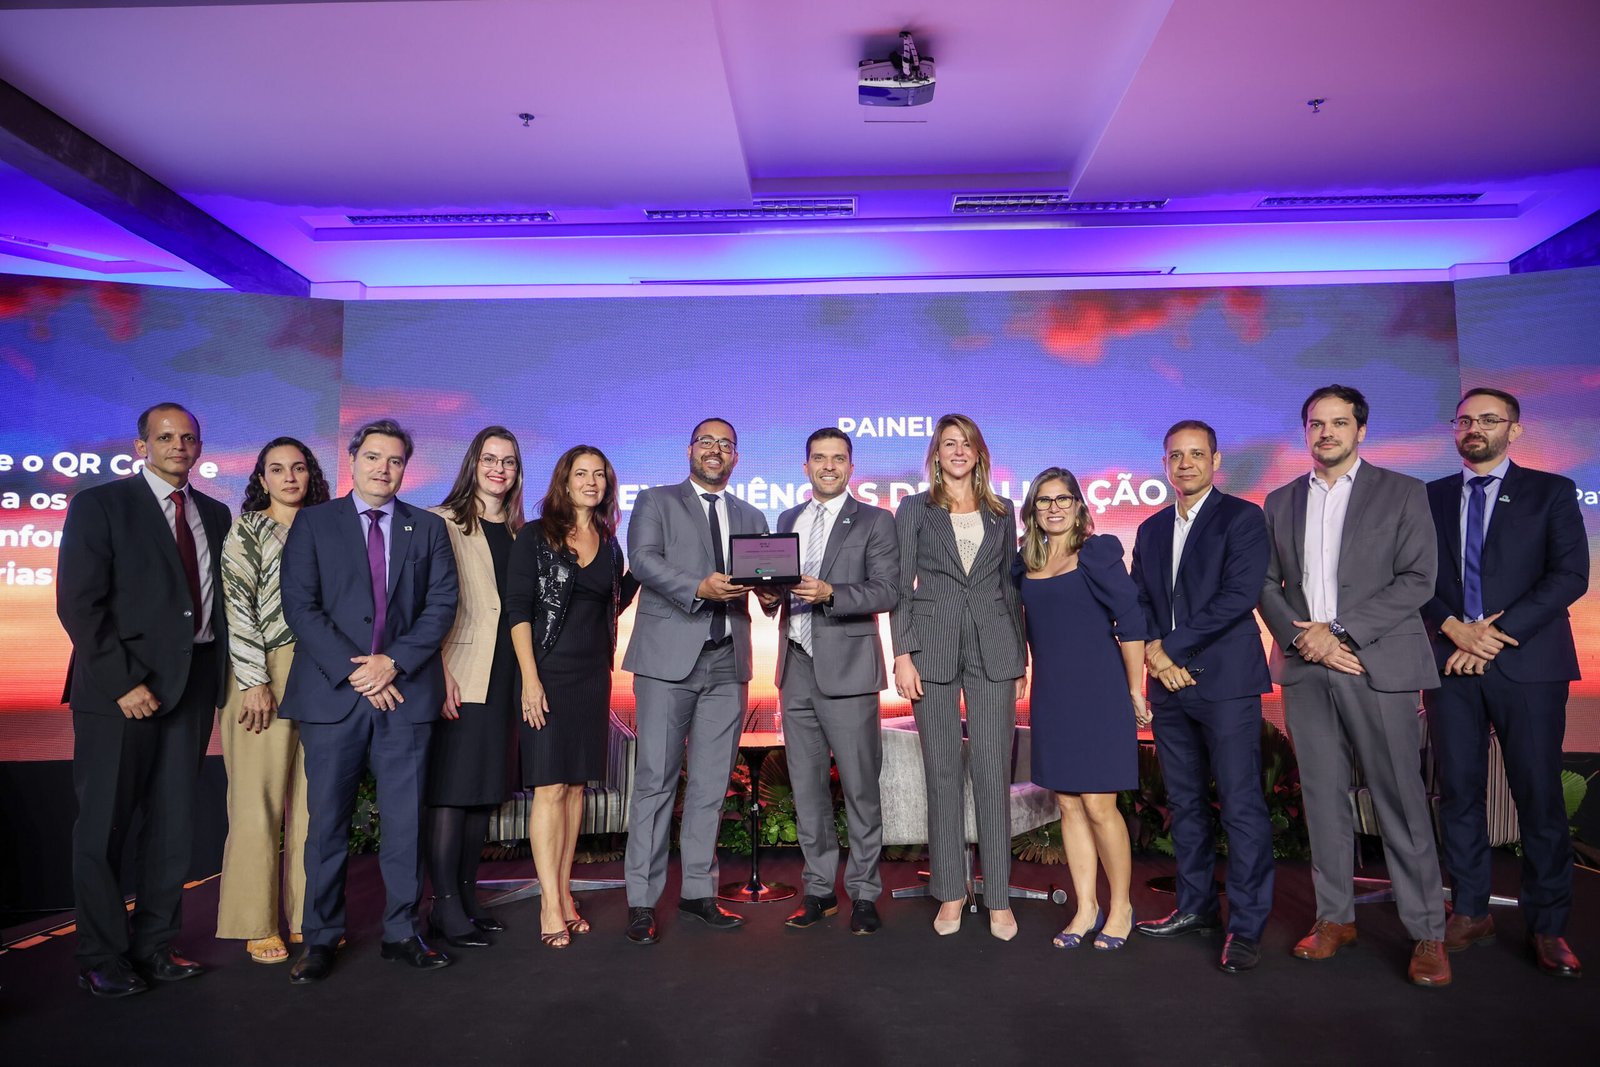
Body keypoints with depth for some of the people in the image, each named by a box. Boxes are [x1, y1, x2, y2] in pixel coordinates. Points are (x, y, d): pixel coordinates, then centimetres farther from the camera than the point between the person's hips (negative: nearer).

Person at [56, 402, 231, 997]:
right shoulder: (101, 505, -2)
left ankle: (154, 945, 23)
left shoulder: (215, 515, 12)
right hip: (120, 687, -4)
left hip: (192, 686, 5)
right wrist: (123, 682, -15)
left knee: (174, 823, 10)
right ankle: (101, 959, 18)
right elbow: (78, 604, -9)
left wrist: (218, 677, 2)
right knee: (104, 825, 5)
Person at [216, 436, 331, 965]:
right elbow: (237, 606, -6)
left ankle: (307, 916, 16)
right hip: (262, 674, -4)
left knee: (312, 800, 6)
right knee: (259, 800, -1)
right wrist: (255, 681, -13)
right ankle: (257, 926, 10)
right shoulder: (246, 530, 2)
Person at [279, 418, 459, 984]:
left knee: (405, 820, 6)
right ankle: (321, 938, 18)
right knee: (327, 821, 5)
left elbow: (442, 603, 3)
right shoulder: (313, 522, 7)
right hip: (332, 693, -1)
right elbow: (300, 605, -2)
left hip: (406, 691, 1)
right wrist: (353, 669, -11)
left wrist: (394, 662, -10)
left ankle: (401, 932, 17)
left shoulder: (428, 528, 11)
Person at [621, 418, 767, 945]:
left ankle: (698, 891, 19)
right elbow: (643, 559, -8)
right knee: (655, 780, -2)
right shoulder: (656, 502, 7)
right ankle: (642, 900, 5)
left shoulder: (751, 518, 20)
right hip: (669, 659, -4)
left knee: (711, 783, 8)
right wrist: (698, 588, -22)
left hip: (728, 663, 4)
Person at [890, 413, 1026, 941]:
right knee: (943, 773, 3)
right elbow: (901, 586, 2)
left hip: (994, 649, 1)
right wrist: (903, 655, -7)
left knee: (993, 773, -1)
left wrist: (1020, 655, 10)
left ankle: (999, 898, 8)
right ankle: (950, 893, 14)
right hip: (933, 649, -1)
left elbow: (1010, 584, 15)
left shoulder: (1002, 511, 13)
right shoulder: (915, 509, 7)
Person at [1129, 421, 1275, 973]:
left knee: (1241, 806, -4)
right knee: (1185, 803, 13)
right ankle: (1195, 907, 25)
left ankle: (1247, 925, 4)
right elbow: (1138, 602, 14)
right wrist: (1152, 651, -5)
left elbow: (1239, 595, -14)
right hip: (1170, 682, 6)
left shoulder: (1242, 518, -3)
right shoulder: (1151, 529, 16)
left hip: (1225, 681, -6)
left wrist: (1172, 647, -13)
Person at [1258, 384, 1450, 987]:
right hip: (1305, 668, 3)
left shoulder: (1402, 493, 4)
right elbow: (1266, 583, 10)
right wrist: (1304, 638, -6)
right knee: (1323, 797, 7)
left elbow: (1418, 580, -5)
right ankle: (1335, 917, 17)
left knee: (1401, 801, -1)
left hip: (1378, 665, -3)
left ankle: (1427, 933, 11)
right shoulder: (1281, 502, 14)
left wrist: (1339, 630, -12)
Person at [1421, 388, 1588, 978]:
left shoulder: (1551, 491, 6)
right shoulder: (1431, 497, 13)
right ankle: (1471, 912, 17)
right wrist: (1454, 628, -10)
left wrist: (1499, 635, -12)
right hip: (1451, 662, 2)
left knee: (1539, 796, 1)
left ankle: (1547, 927, 14)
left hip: (1527, 664, -2)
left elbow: (1571, 574, -5)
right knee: (1459, 791, 6)